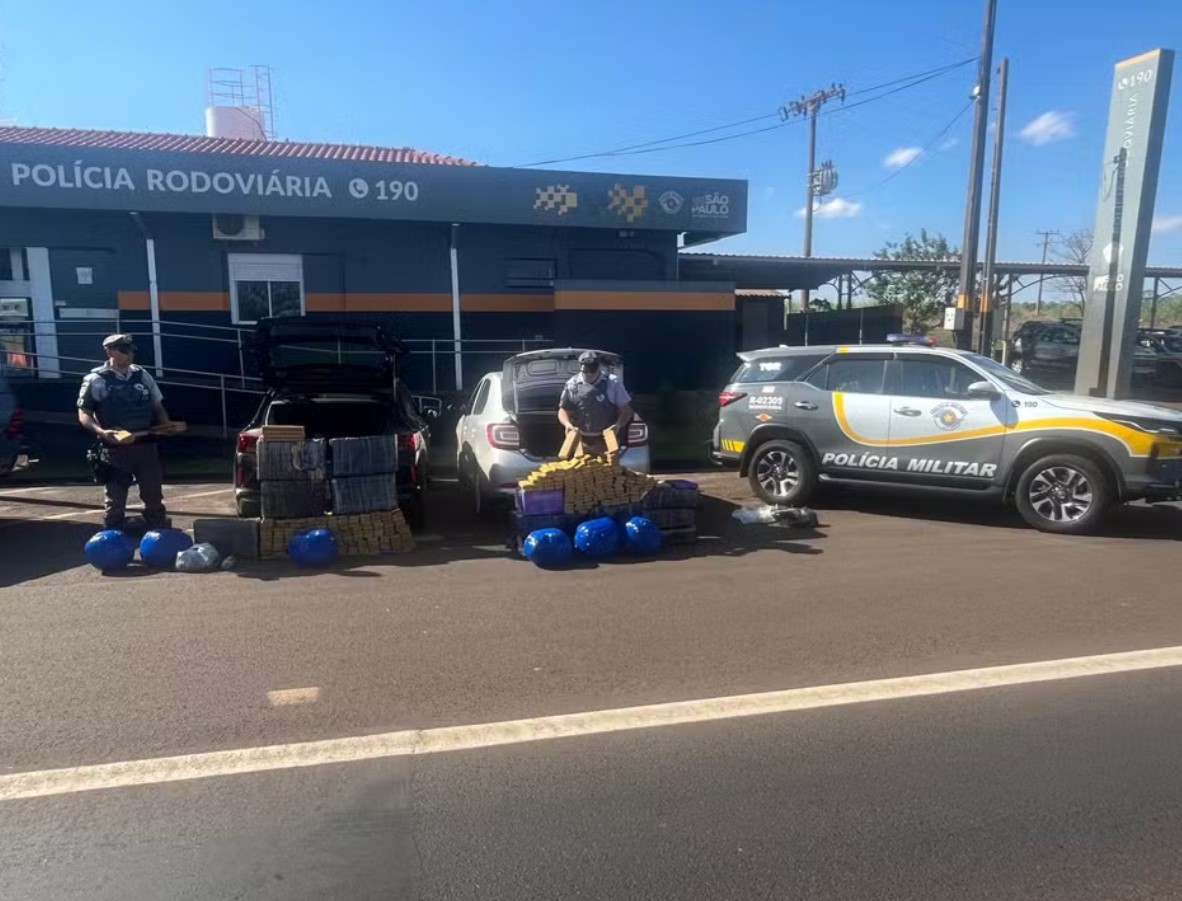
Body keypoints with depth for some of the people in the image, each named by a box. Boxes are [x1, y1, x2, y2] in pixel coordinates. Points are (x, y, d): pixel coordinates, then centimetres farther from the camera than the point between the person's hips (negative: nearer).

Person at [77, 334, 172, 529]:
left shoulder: (142, 375, 8)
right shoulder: (95, 380, -4)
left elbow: (157, 406, 16)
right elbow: (83, 414, -3)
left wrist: (167, 426, -3)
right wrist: (101, 431, -21)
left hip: (146, 445, 4)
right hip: (115, 449, -4)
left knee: (154, 496, 12)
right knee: (115, 500, 5)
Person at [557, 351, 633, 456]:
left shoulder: (613, 383, -4)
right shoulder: (572, 385, 1)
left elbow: (626, 410, 0)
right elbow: (563, 410, 9)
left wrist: (618, 425, -20)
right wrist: (567, 424, -13)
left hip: (607, 440, -1)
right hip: (580, 441, 1)